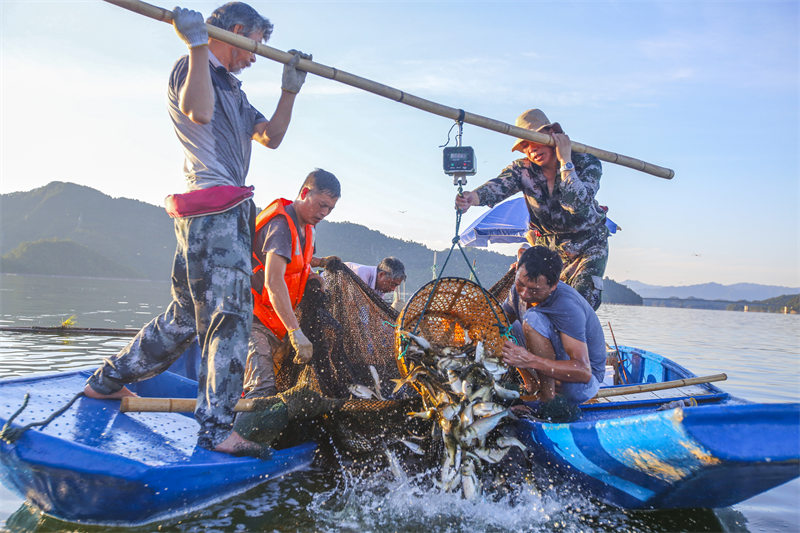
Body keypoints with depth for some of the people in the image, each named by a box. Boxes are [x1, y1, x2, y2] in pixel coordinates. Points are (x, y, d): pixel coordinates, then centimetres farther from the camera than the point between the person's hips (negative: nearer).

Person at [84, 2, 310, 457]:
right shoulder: (192, 68, 0)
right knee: (230, 314, -12)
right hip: (213, 209, -10)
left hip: (229, 214, 10)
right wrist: (197, 44, -21)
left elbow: (271, 137, 19)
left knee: (187, 315, 14)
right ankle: (216, 426, -7)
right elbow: (199, 112, -22)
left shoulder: (231, 89, 28)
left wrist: (291, 87, 15)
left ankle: (107, 381, 29)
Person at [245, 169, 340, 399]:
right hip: (252, 320, -10)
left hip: (271, 322, 10)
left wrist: (318, 262, 14)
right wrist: (296, 333, -38)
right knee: (262, 391, -23)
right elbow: (273, 281, -33)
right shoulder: (281, 225, -19)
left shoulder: (304, 226, 11)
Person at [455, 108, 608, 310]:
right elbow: (499, 185, -37)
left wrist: (565, 161, -35)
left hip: (589, 247, -2)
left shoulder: (587, 164, -20)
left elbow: (578, 205, -37)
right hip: (549, 247, 2)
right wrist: (472, 198, -58)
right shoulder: (523, 169, -14)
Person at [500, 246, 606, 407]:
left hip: (582, 385, -8)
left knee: (533, 318, -28)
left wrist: (531, 361, -47)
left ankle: (547, 398, -22)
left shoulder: (566, 306, -30)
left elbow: (584, 372, -36)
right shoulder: (519, 290, -7)